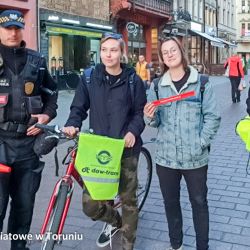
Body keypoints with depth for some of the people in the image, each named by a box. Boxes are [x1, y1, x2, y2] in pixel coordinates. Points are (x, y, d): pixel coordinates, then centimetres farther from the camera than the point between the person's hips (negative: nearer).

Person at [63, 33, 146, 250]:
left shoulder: (133, 80, -1)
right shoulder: (90, 77, 3)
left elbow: (140, 113, 1)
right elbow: (79, 108, 7)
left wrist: (133, 131, -18)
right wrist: (72, 125, -13)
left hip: (126, 148, -1)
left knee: (128, 201, 9)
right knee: (90, 204, 0)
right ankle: (114, 220, 35)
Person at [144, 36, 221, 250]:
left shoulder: (201, 83, -4)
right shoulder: (157, 86, 4)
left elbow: (213, 117, -4)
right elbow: (156, 122, 6)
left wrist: (201, 143, -13)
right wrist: (150, 117, -16)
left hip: (195, 158, -2)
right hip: (165, 157, 3)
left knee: (199, 202, 12)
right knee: (171, 203, 16)